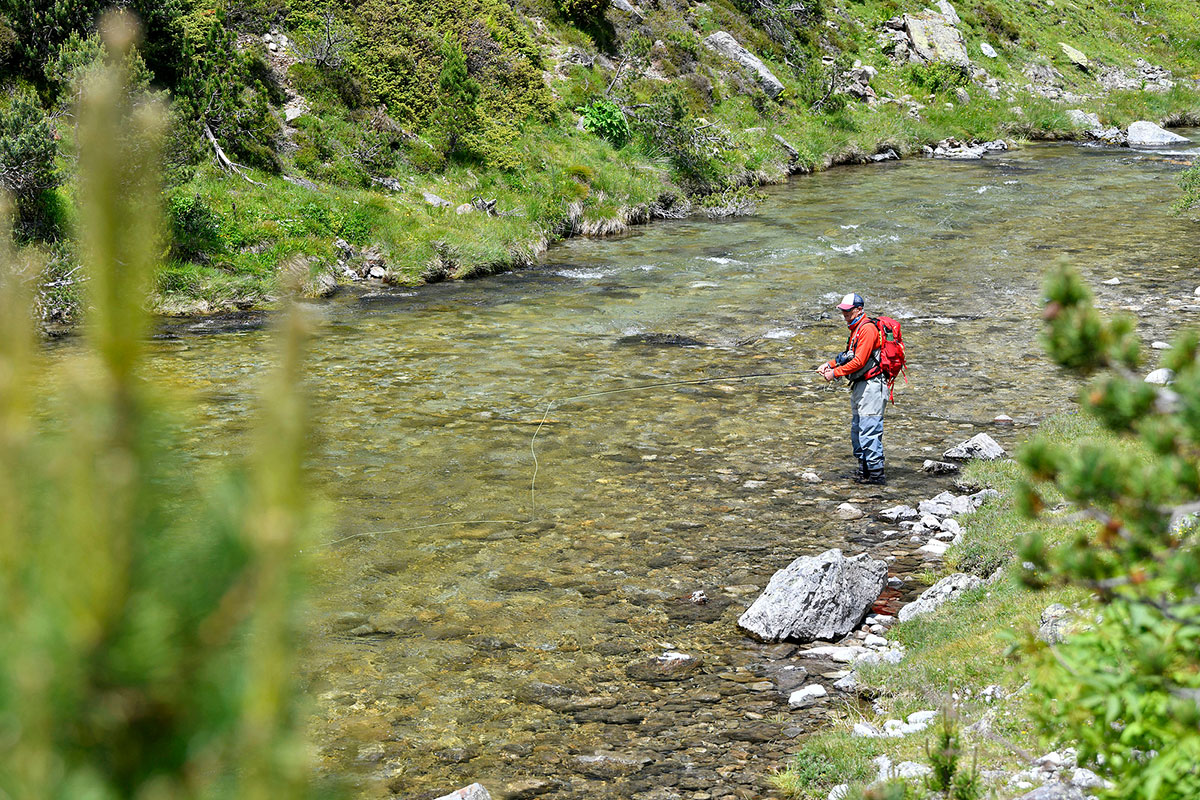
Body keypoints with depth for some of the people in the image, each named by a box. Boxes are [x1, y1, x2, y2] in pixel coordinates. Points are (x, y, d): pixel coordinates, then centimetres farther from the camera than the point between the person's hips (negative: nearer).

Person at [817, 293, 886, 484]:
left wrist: (836, 372, -16)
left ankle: (876, 473, -7)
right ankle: (864, 470, 21)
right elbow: (850, 356, 23)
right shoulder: (856, 329, 17)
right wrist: (830, 364, 9)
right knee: (857, 431, 14)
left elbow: (859, 361, -21)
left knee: (869, 432, -11)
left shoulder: (867, 329, -16)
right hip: (859, 386, 11)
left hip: (871, 386, -11)